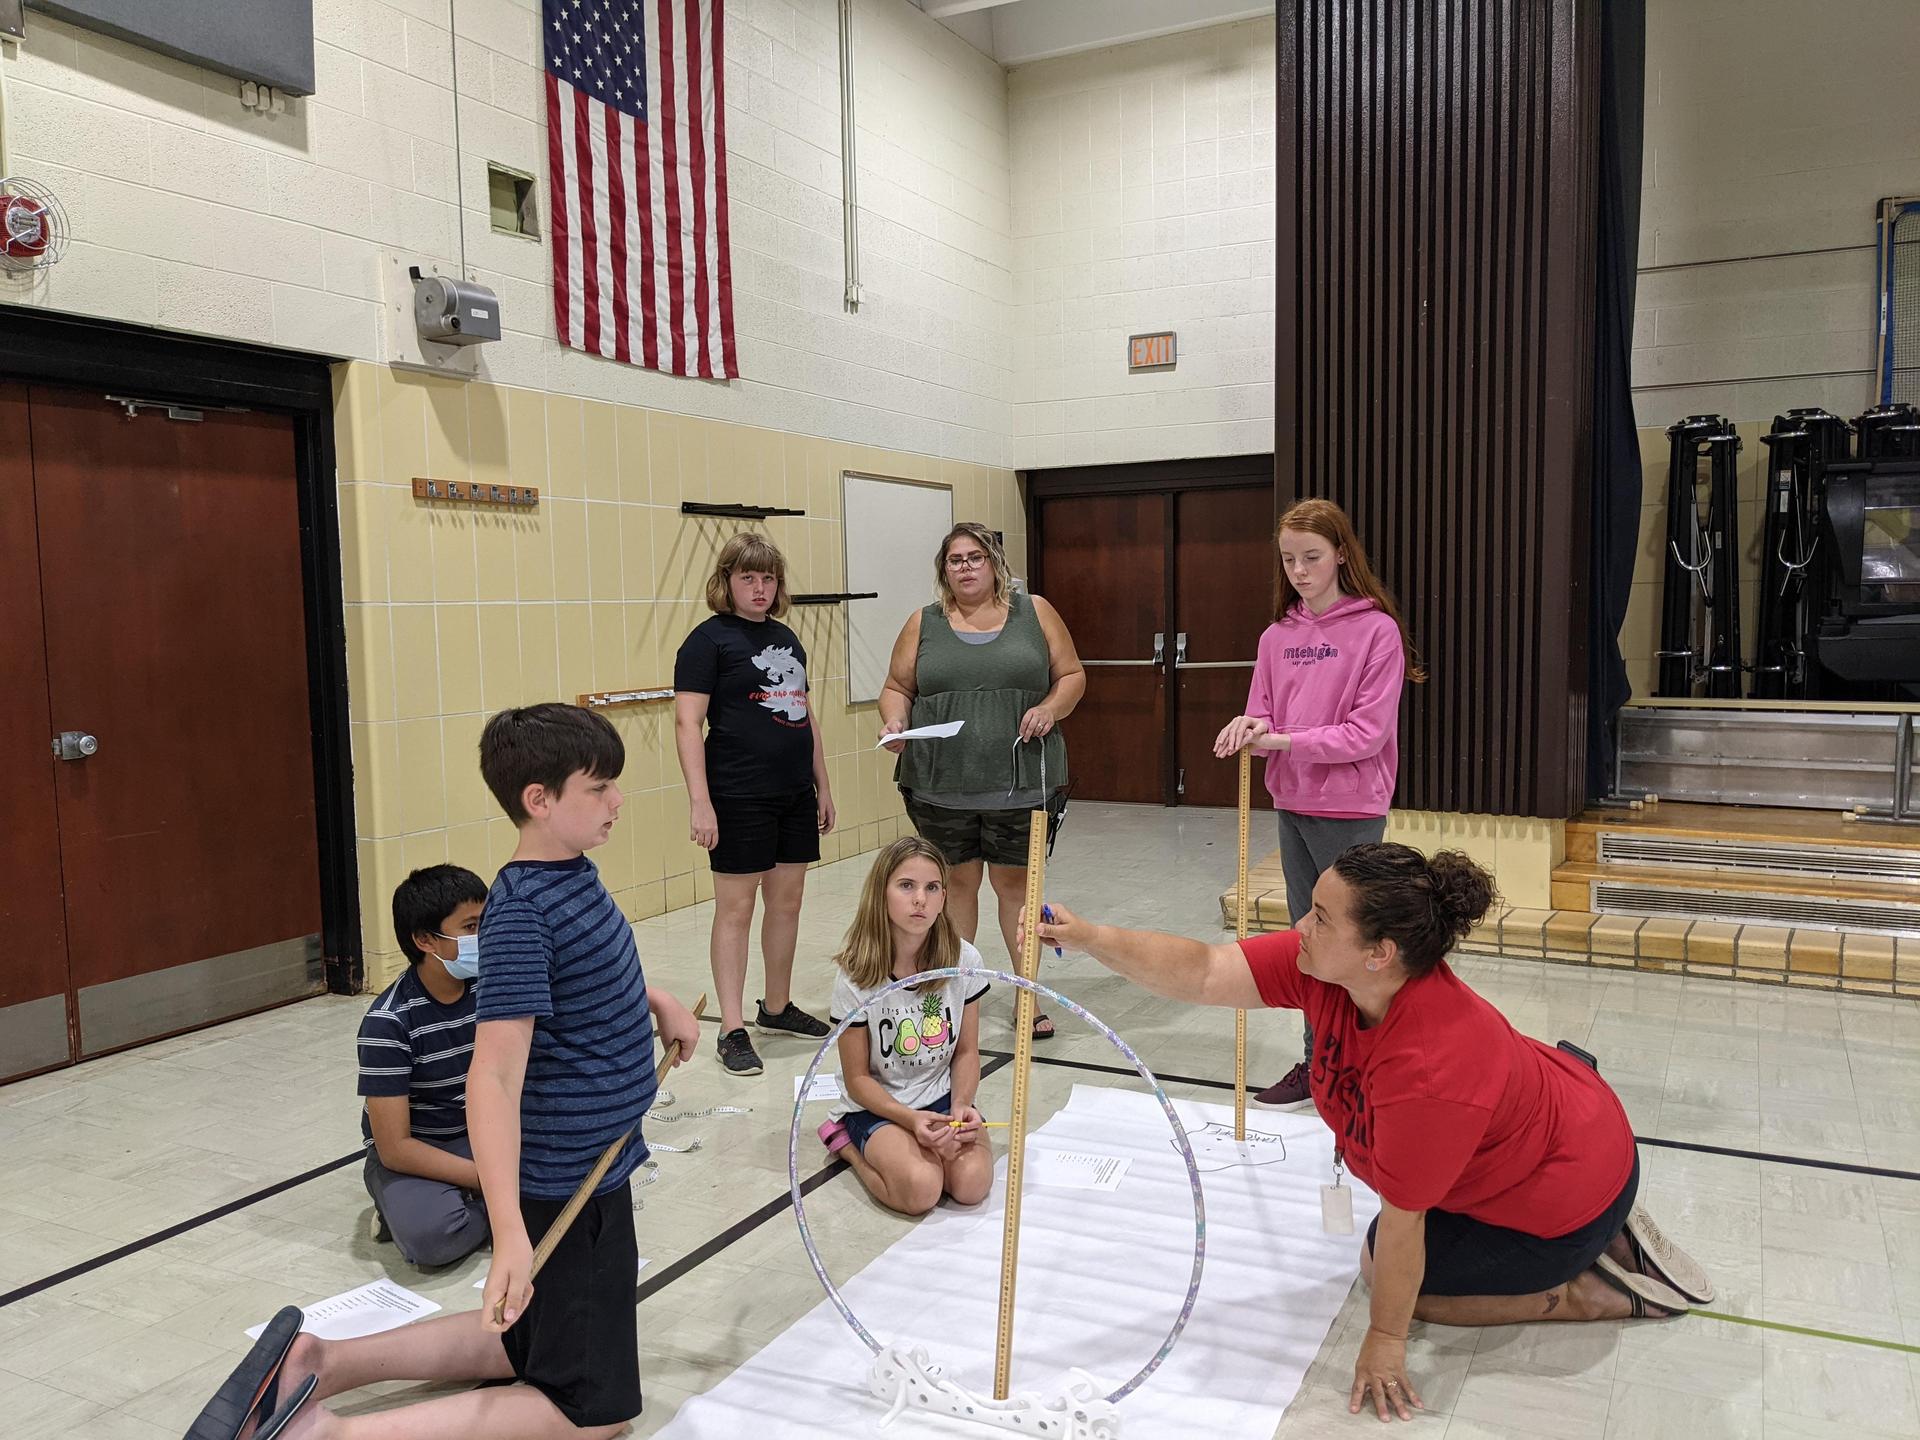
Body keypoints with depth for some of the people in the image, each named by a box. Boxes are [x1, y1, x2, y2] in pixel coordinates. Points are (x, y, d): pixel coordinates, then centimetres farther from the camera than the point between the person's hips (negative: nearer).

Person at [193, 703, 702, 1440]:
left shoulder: (575, 874, 2)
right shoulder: (522, 912, -26)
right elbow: (494, 1079, -32)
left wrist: (657, 999, 13)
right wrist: (511, 1235, -37)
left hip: (591, 1166, 9)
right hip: (567, 1187, -9)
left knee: (533, 1350, 26)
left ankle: (318, 1361, 22)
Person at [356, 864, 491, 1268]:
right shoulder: (388, 1022, -22)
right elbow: (395, 1149, -22)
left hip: (481, 1132, 4)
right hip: (412, 1152, -4)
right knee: (431, 1236, -36)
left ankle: (462, 1203, -5)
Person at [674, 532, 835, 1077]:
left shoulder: (786, 638, 14)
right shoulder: (709, 639, -7)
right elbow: (687, 723, -12)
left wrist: (822, 786, 18)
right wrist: (699, 802, -18)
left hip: (795, 795, 7)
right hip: (740, 799, -7)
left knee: (787, 902, 13)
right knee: (735, 908, 0)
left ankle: (777, 1007, 29)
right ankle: (732, 1029, 8)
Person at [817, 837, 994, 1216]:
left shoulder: (963, 960, -10)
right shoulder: (857, 978, -18)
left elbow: (966, 1051, 2)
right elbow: (857, 1078, -10)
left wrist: (960, 1106, -16)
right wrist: (912, 1119, -24)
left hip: (943, 1098, 2)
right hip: (878, 1104, -2)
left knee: (972, 1183, -24)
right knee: (920, 1188, -27)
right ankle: (848, 1143, 2)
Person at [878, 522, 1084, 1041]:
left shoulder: (1034, 613, 6)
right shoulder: (923, 624, 8)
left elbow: (1072, 676, 8)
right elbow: (897, 687, 10)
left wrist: (1051, 708, -11)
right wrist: (894, 721, -10)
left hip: (1018, 781, -1)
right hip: (940, 784, 1)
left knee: (1014, 882, 6)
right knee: (957, 882, 9)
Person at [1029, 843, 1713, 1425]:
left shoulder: (1429, 1070, -42)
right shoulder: (1327, 963, -23)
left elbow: (1400, 1219, -29)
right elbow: (1203, 974, -22)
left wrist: (1384, 1339, -15)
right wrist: (1087, 936, -28)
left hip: (1565, 1197, -8)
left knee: (1383, 1272, 5)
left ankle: (1606, 1292, 9)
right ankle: (1604, 1230, 24)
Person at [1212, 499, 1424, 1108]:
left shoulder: (1377, 630, -10)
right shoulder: (1278, 636, 6)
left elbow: (1368, 733, -15)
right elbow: (1263, 721, 7)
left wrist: (1283, 739, -20)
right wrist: (1250, 728, -16)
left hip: (1351, 811, -6)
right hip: (1292, 805, 6)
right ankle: (1316, 1062, 28)